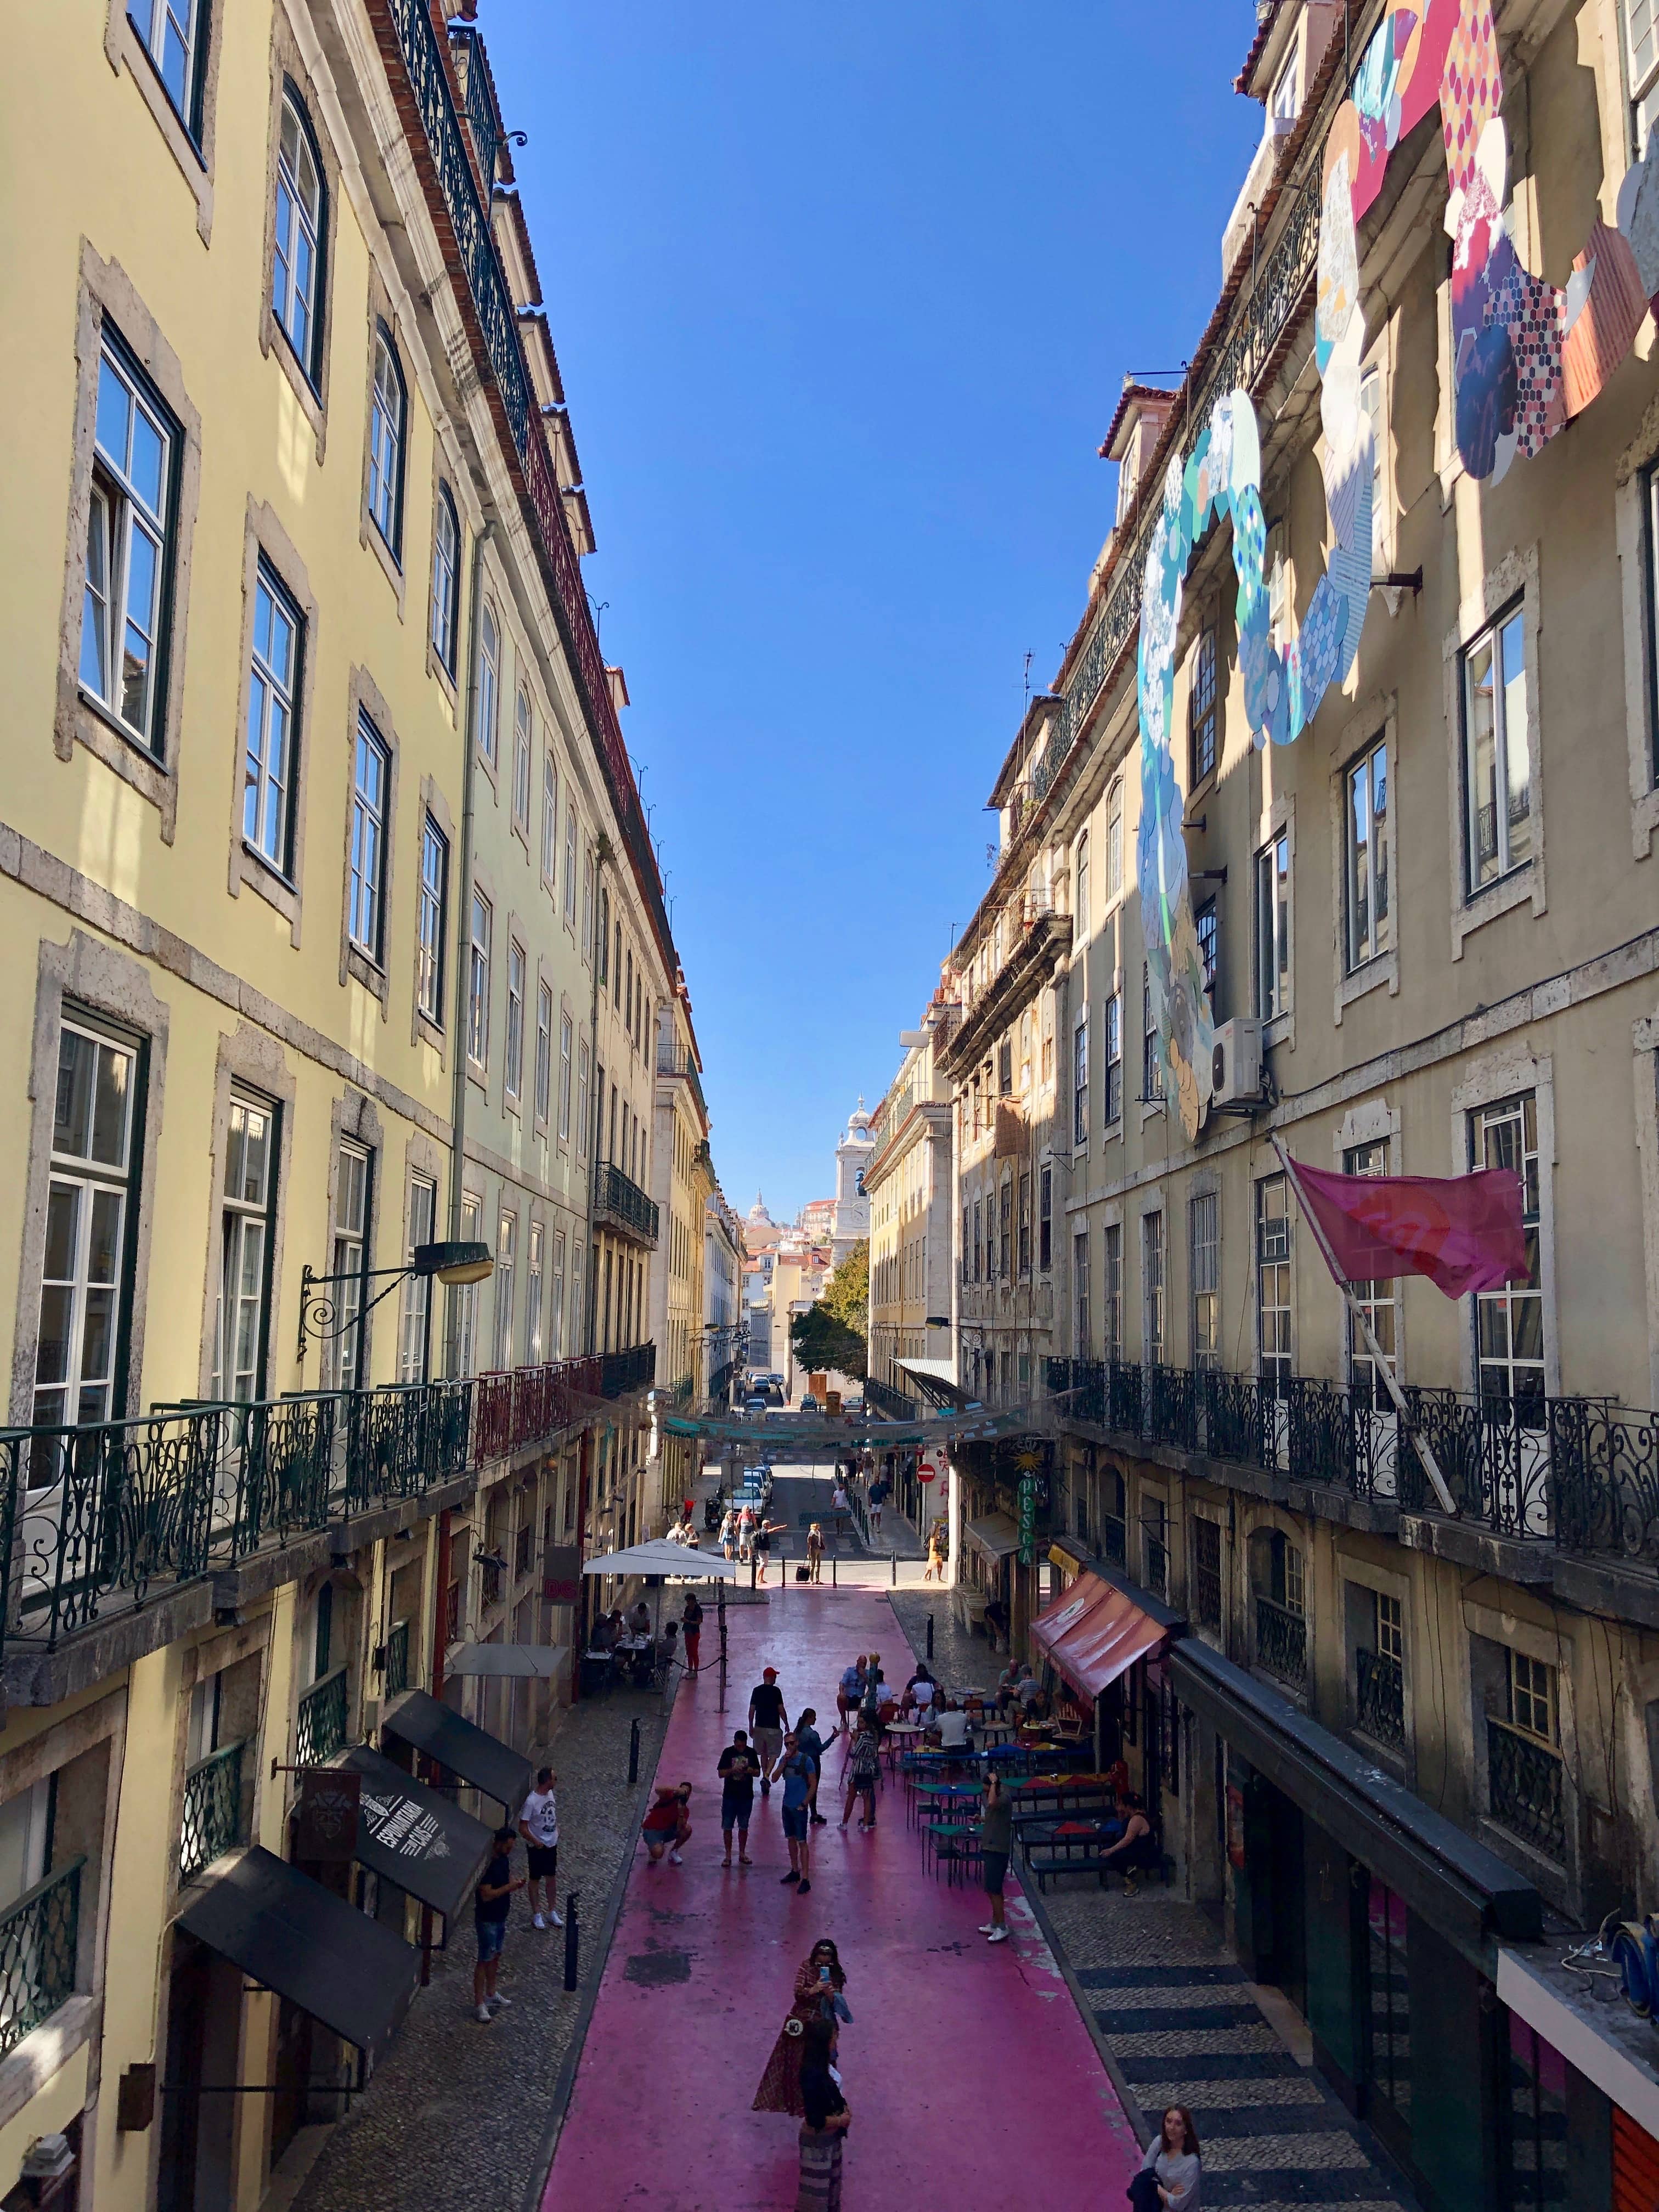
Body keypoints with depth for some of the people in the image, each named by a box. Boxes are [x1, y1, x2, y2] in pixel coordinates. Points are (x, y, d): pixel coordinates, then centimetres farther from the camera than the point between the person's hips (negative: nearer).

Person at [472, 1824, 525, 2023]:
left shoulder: (504, 1859, 0)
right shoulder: (486, 1865, -27)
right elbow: (487, 1895, -28)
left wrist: (517, 1883, -7)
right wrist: (511, 1887, -27)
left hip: (500, 1917, 9)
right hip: (487, 1920, -9)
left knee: (496, 1956, 21)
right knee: (485, 1961, 1)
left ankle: (491, 1994, 36)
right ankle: (479, 2004, 10)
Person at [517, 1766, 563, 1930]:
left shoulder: (550, 1793, -4)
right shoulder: (531, 1802, -27)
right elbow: (523, 1828, -22)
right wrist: (536, 1842, -23)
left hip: (552, 1844, 7)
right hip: (538, 1847, -7)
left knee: (552, 1878, 17)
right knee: (535, 1880, 12)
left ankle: (552, 1912, 31)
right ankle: (537, 1914, 27)